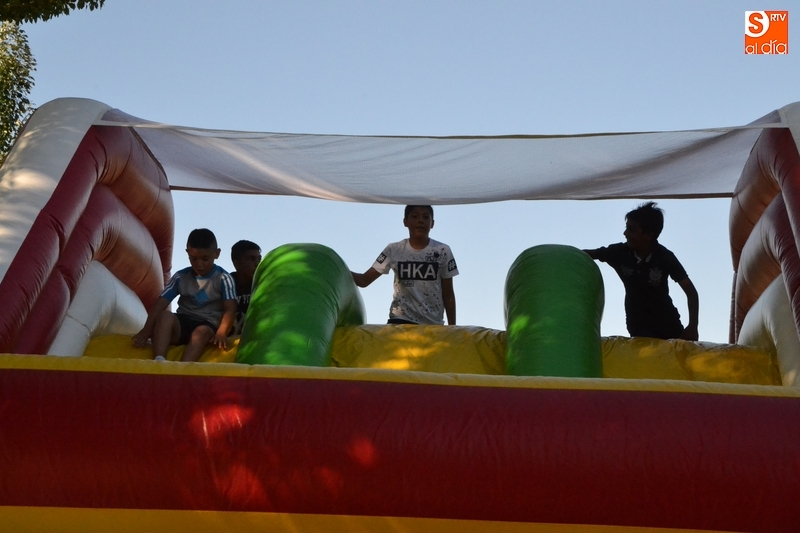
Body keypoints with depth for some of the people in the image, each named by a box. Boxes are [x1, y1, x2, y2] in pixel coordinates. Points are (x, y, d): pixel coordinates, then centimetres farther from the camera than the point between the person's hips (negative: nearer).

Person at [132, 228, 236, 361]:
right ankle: (158, 361, -45)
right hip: (182, 325, 3)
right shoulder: (180, 277, 5)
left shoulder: (223, 278, -2)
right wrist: (147, 329, -16)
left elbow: (230, 309, -11)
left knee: (202, 332, -36)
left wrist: (221, 332, -29)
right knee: (165, 316, -28)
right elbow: (160, 304, -2)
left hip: (209, 326, -2)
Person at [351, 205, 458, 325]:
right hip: (400, 320, 0)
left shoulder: (442, 251, -1)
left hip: (433, 324, 1)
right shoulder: (394, 250, -1)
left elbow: (448, 294, 4)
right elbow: (364, 280, -2)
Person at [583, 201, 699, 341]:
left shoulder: (665, 257, -17)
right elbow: (586, 255, -1)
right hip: (638, 326, 0)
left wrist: (693, 326, -27)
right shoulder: (620, 252, -13)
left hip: (668, 324, 0)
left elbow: (691, 291, -16)